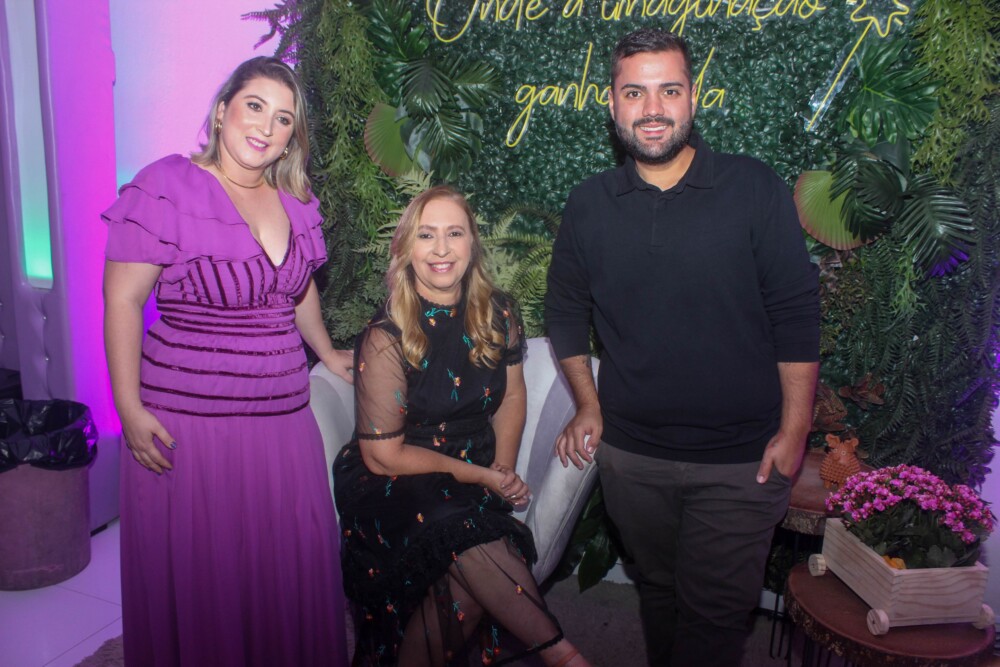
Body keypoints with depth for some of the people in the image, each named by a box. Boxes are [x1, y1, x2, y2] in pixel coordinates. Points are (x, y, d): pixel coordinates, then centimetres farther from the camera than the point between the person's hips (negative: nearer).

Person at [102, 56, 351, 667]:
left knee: (291, 566, 13)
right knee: (199, 575, 7)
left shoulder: (296, 202, 10)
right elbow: (123, 300, -9)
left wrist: (326, 352, 30)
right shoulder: (167, 187, -8)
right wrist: (129, 409, -13)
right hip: (188, 421, -5)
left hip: (284, 416, 5)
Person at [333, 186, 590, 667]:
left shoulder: (497, 315, 0)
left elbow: (511, 396, 14)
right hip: (395, 485, -4)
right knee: (464, 533, -33)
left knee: (464, 579, -27)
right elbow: (383, 455, -12)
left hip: (476, 476, 4)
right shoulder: (386, 339, -14)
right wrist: (479, 474, -11)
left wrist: (504, 470, -1)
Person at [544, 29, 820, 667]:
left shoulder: (756, 189, -8)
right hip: (631, 454, 3)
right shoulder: (588, 205, 1)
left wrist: (794, 431, -8)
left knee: (716, 608, 8)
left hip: (741, 457, -2)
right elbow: (566, 310, 11)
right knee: (659, 589, 21)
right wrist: (589, 405, 6)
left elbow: (797, 316, -6)